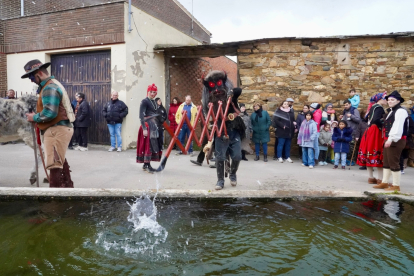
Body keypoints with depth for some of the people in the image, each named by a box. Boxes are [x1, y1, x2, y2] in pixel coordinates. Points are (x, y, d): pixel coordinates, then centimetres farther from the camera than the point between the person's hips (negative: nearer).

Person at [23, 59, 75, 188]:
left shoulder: (49, 88, -15)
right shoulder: (53, 84, 19)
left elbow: (50, 113, -24)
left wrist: (34, 117, -9)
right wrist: (36, 114, 10)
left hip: (57, 130, -11)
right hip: (61, 128, 11)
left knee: (54, 164, -8)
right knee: (60, 160, 22)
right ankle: (67, 186, 35)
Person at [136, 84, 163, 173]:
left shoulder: (155, 102, 15)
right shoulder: (144, 101, -9)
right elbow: (141, 116, -15)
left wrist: (158, 125, 16)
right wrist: (144, 128, -22)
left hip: (155, 126, 8)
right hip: (148, 126, -8)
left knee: (155, 145, 9)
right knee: (149, 145, -8)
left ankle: (146, 164, 18)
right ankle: (147, 165, -1)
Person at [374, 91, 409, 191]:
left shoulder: (400, 111, -11)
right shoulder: (391, 111, 20)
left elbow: (397, 127, -22)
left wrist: (391, 139, -28)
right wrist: (387, 139, 11)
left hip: (396, 141, -10)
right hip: (389, 140, 10)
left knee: (393, 162, -5)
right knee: (386, 162, 14)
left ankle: (396, 185, 4)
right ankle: (384, 183, 23)